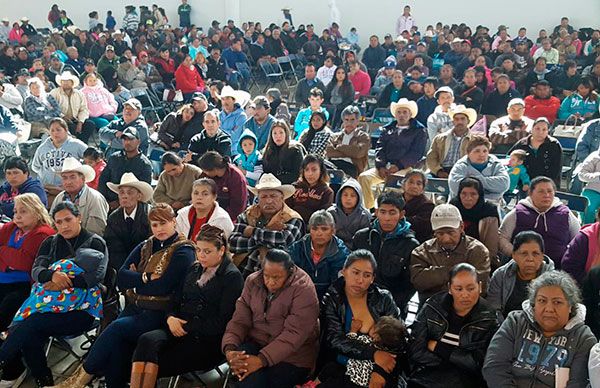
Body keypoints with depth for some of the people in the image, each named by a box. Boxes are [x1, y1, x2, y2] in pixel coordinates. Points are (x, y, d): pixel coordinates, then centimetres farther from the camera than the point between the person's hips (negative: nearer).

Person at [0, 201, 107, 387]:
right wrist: (52, 275, -17)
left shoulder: (95, 242, 7)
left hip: (80, 307, -4)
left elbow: (96, 275, -8)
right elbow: (36, 271, 7)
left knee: (30, 325, -29)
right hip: (48, 301, 4)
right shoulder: (50, 243, 22)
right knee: (30, 335, -27)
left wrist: (61, 284, -15)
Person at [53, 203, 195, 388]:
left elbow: (162, 287, -14)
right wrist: (146, 278, -8)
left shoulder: (184, 251, -4)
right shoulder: (145, 247, 16)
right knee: (117, 341, -24)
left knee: (117, 327, -25)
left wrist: (134, 280, -2)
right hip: (136, 307, 5)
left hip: (159, 313, -5)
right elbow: (121, 278, 6)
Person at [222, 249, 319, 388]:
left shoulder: (303, 289, -15)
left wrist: (261, 360, -31)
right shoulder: (253, 281, 2)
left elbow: (294, 333, -22)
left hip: (293, 353, -3)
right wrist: (229, 349, -20)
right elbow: (240, 320, -1)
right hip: (256, 342, 3)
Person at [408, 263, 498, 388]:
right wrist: (460, 360, -6)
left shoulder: (488, 319, 2)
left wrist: (438, 347, -4)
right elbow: (415, 351, -2)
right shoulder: (432, 308, 4)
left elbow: (480, 363, -6)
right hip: (426, 374, 0)